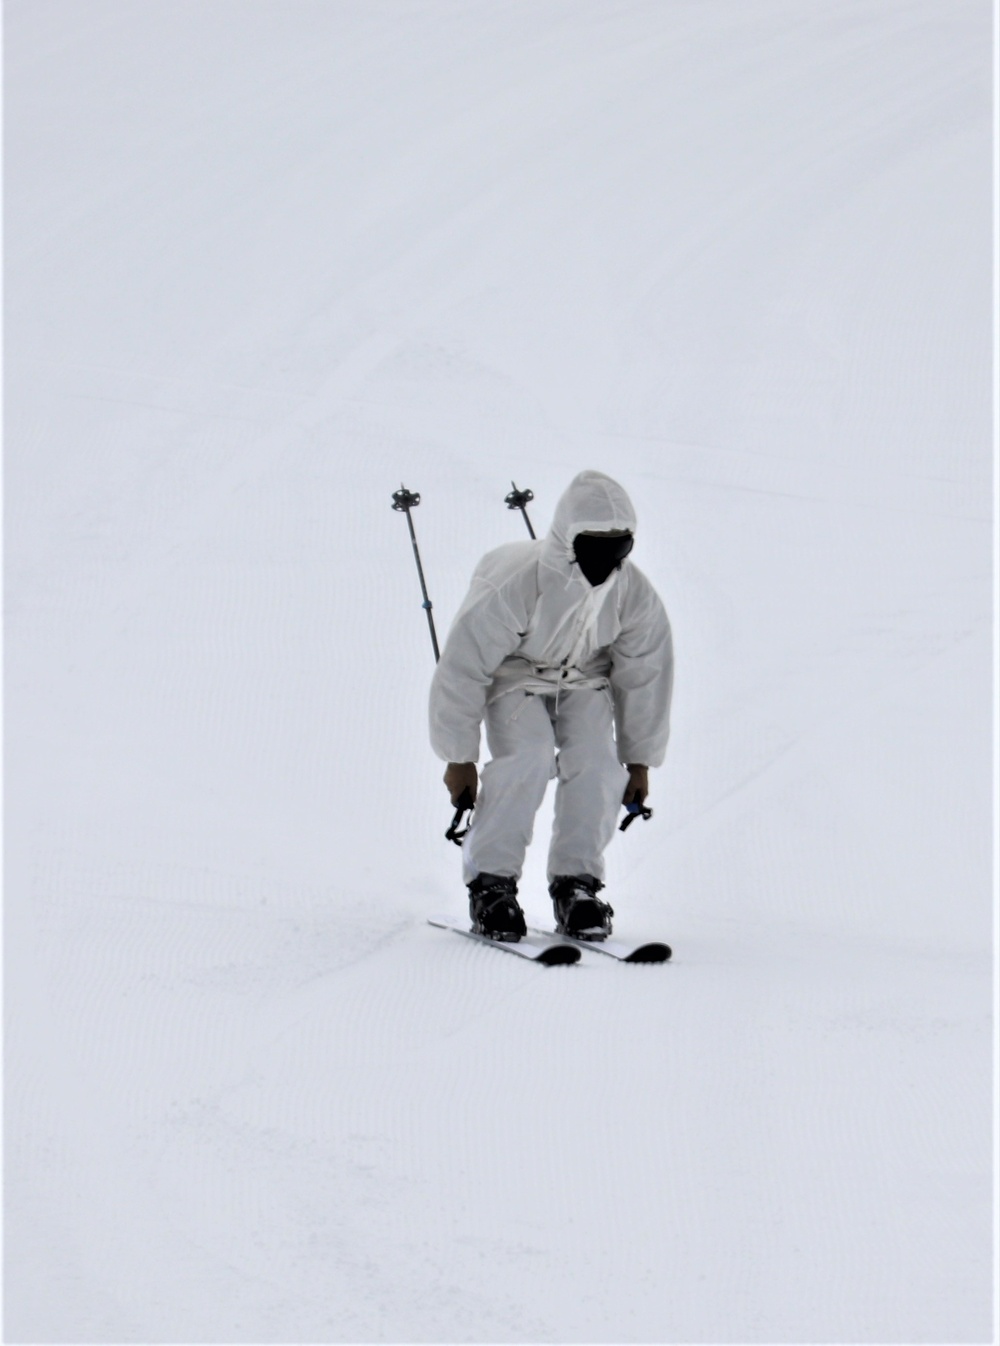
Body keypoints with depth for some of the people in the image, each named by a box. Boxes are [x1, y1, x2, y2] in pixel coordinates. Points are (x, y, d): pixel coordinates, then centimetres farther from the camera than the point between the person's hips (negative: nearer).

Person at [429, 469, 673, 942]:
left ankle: (576, 883, -6)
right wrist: (459, 757, -17)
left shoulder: (636, 596, -20)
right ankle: (491, 883, -16)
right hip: (514, 676, -4)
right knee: (528, 757, -27)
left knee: (596, 764, -20)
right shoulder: (514, 585, -33)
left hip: (584, 680, 4)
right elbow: (462, 666, -24)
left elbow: (646, 677, -3)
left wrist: (639, 760, 3)